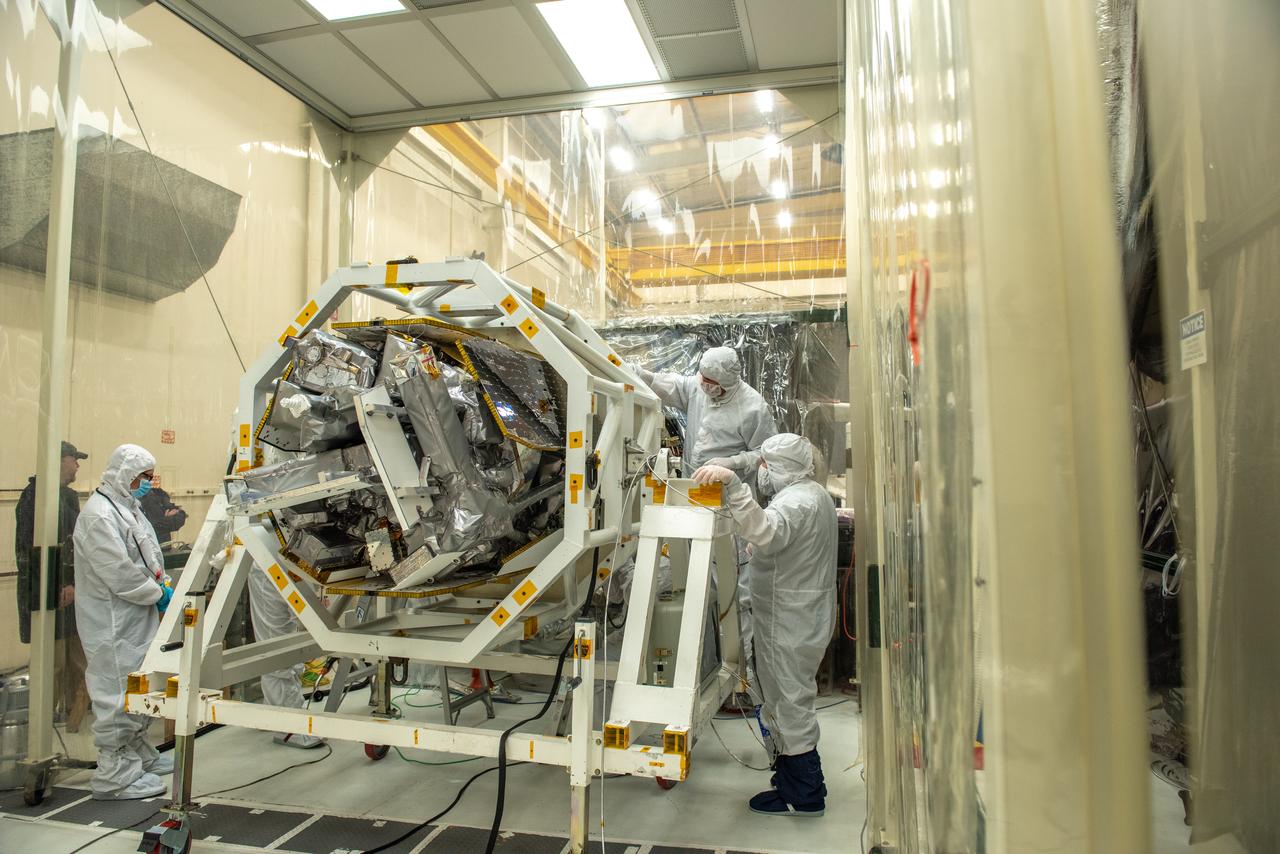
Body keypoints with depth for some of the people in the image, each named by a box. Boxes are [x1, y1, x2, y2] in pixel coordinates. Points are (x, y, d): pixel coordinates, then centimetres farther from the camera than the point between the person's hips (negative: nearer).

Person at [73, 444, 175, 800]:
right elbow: (119, 573, -25)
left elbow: (147, 557, 21)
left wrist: (162, 587, 6)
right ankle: (115, 776, 7)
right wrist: (158, 594, -15)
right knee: (118, 695, -3)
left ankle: (138, 754, 35)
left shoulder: (126, 509, 15)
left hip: (135, 621, 11)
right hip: (113, 626, -11)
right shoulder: (99, 515, -19)